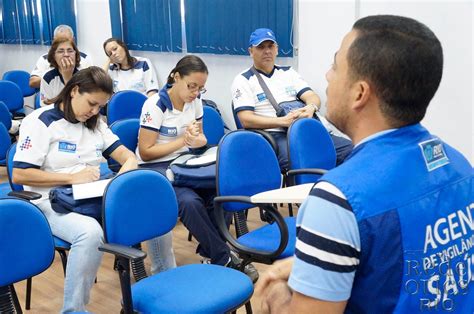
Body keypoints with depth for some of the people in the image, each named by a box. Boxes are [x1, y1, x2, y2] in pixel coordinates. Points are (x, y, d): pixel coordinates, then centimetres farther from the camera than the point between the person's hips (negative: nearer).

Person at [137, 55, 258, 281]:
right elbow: (145, 152, -13)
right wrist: (182, 141, -19)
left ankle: (209, 252, -4)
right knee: (189, 201, -34)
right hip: (154, 168, -6)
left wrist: (197, 140, -13)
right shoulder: (155, 105, -14)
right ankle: (222, 259, -19)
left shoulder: (195, 101, 4)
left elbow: (201, 139, 13)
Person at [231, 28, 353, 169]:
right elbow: (246, 120, -7)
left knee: (349, 149, -18)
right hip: (272, 135, -5)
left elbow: (313, 97, 10)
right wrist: (283, 121, -18)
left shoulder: (288, 72, 20)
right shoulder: (243, 80, 5)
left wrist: (310, 108, -16)